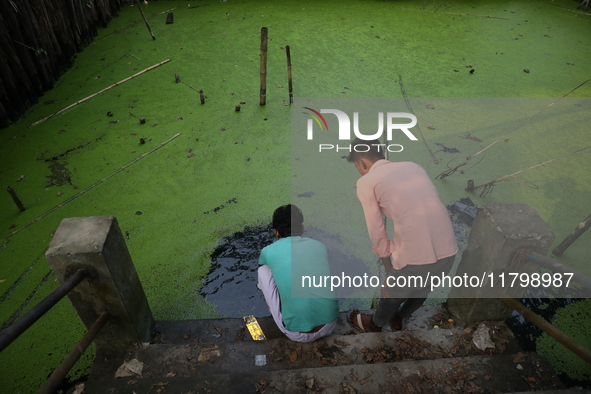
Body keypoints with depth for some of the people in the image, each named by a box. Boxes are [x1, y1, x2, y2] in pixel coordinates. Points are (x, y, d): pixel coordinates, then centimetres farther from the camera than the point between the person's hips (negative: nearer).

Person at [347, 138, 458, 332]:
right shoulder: (413, 165, 17)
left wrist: (385, 252, 20)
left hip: (414, 256, -4)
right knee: (422, 288, 34)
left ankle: (375, 324, 55)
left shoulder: (365, 182, 1)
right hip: (448, 249, 5)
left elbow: (376, 231, 0)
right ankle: (399, 319, 59)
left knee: (393, 293, 27)